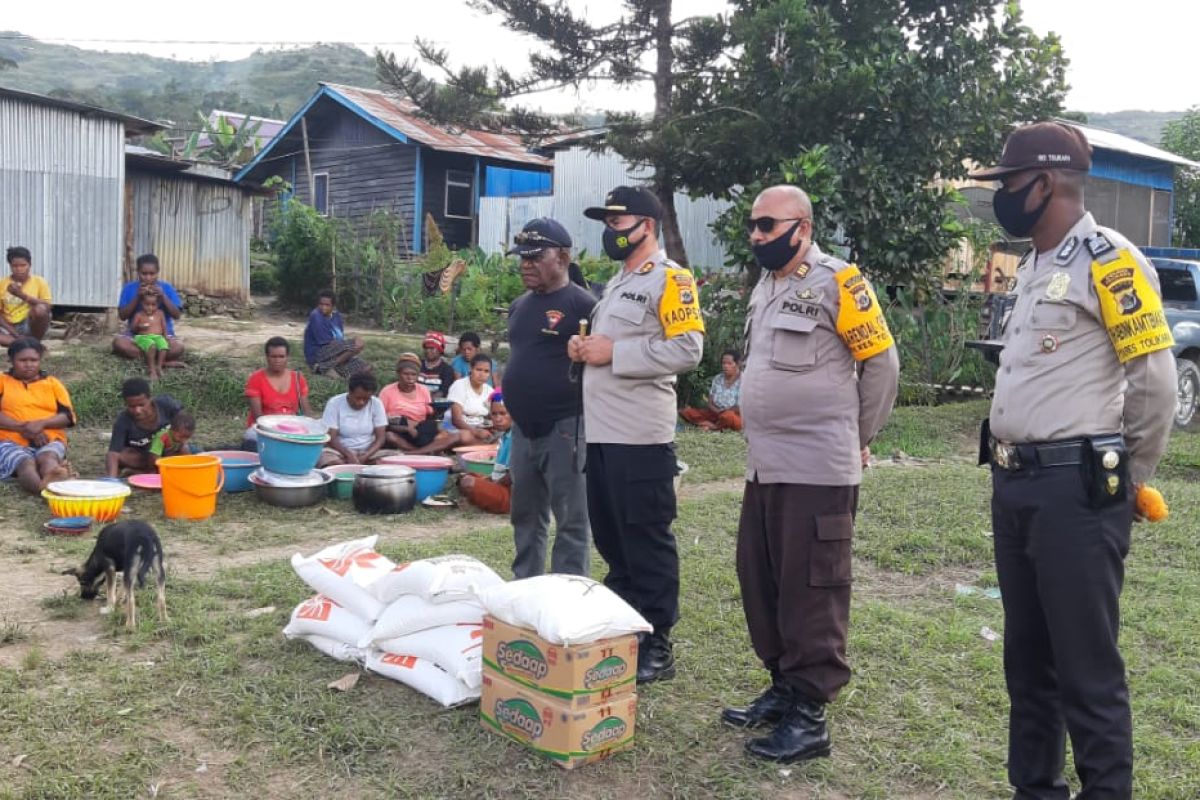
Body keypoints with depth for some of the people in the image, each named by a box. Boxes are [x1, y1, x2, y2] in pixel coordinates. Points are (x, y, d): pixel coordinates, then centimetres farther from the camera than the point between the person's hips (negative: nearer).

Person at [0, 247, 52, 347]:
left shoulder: (39, 282, -1)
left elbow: (47, 307, -14)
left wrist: (22, 295, -25)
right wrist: (15, 334, -14)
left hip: (31, 326, 0)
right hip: (11, 329, 1)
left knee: (40, 309, -33)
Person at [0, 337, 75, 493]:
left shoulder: (53, 383, 19)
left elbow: (68, 416, 7)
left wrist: (41, 423, -12)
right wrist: (23, 428, -13)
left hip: (49, 441, 2)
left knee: (47, 458, -36)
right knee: (26, 463, -36)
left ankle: (53, 482, -72)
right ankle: (45, 487, -71)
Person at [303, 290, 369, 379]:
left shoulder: (336, 315, 10)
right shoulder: (315, 316, -15)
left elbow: (340, 337, 13)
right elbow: (323, 341, -18)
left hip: (333, 352, 9)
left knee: (366, 368, 0)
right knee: (358, 343, -22)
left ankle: (324, 368, 2)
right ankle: (329, 367, -17)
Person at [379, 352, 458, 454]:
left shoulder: (423, 391, 9)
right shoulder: (387, 391, -1)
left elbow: (430, 419, 11)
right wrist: (406, 428, -18)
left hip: (421, 435, 3)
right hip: (399, 435, -3)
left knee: (453, 438, -21)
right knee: (389, 436, -39)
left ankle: (410, 453, -35)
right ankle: (428, 451, -31)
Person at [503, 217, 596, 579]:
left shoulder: (582, 305, -11)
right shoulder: (519, 306, 13)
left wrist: (587, 425, -16)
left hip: (564, 428, -8)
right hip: (523, 428, 8)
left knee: (571, 520, 1)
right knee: (525, 517, 17)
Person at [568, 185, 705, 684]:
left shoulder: (670, 279, -8)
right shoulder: (617, 282, 21)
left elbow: (687, 349, -19)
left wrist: (613, 352, -18)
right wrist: (584, 348, 6)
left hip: (640, 437, -9)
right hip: (601, 433, 9)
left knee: (647, 543, -2)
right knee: (610, 539, 15)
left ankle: (656, 647, 8)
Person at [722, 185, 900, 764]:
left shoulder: (837, 283, -10)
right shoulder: (764, 288, 15)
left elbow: (882, 365, -5)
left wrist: (855, 439, 3)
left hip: (817, 471, -8)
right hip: (763, 467, 9)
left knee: (811, 594, -2)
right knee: (760, 584, 14)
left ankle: (809, 716, 7)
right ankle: (784, 688, 28)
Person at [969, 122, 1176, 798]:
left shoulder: (1109, 261, -11)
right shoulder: (1033, 267, 16)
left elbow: (1156, 382, -11)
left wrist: (1127, 480, -1)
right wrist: (1011, 471, 16)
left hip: (1076, 491, -9)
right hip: (1014, 488, 9)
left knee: (1087, 666, -1)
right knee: (1027, 656, 17)